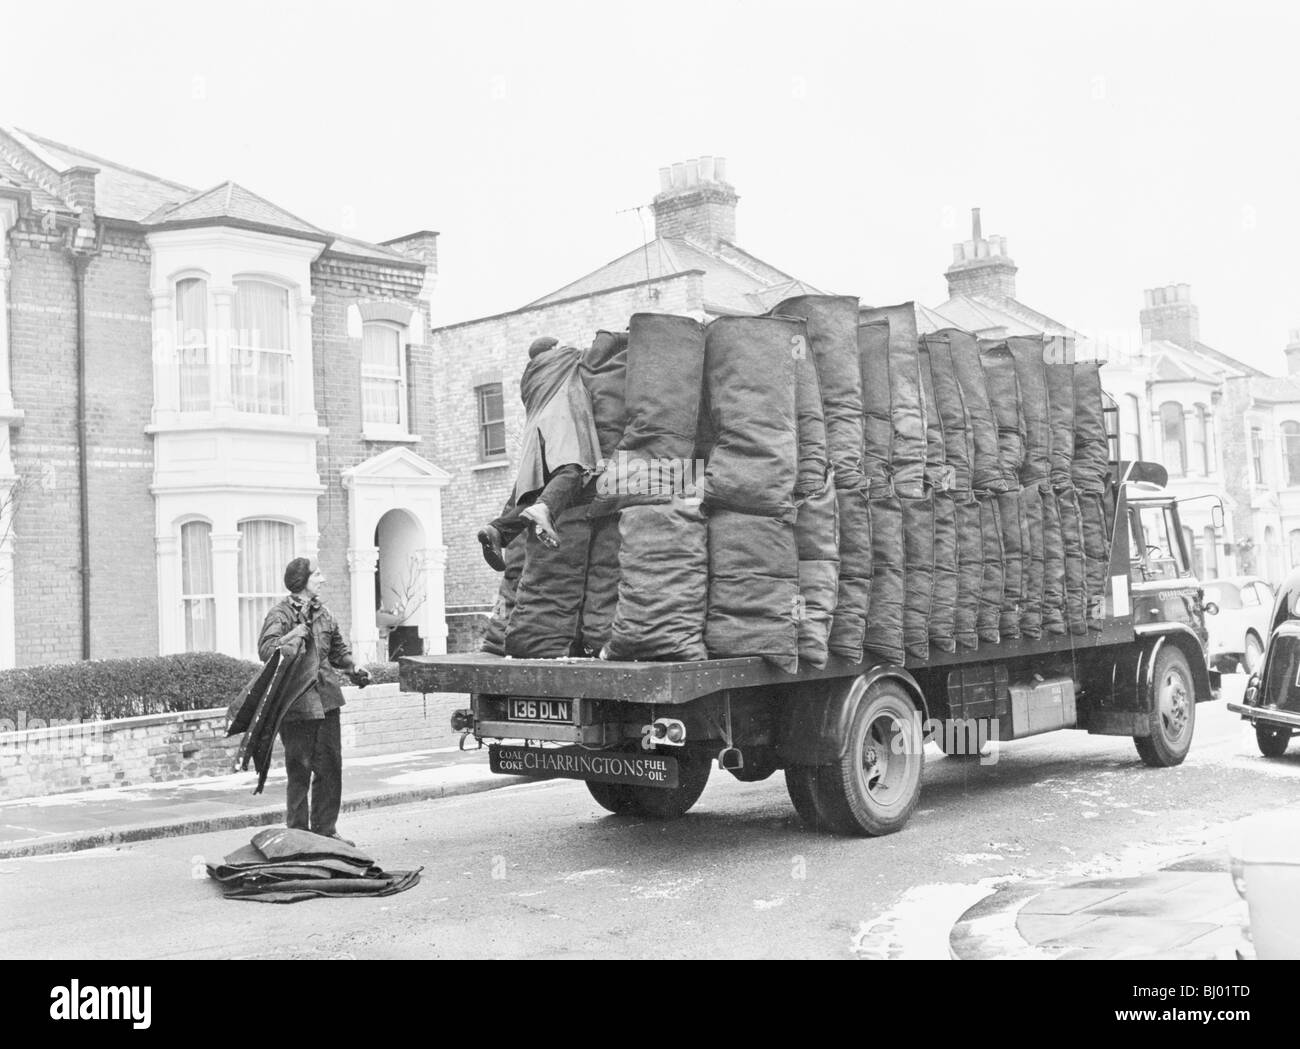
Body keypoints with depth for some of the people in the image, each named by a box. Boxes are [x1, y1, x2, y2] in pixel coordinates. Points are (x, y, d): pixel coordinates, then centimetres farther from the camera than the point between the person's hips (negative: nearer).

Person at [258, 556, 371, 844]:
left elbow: (337, 647, 26)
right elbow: (266, 649, -24)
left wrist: (352, 666, 10)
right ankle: (297, 833, 11)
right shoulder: (280, 614, -8)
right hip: (296, 702, -7)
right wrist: (299, 632, -25)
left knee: (331, 766, 9)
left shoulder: (323, 613, 14)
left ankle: (325, 830, 20)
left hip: (326, 699, 7)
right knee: (299, 770, 0)